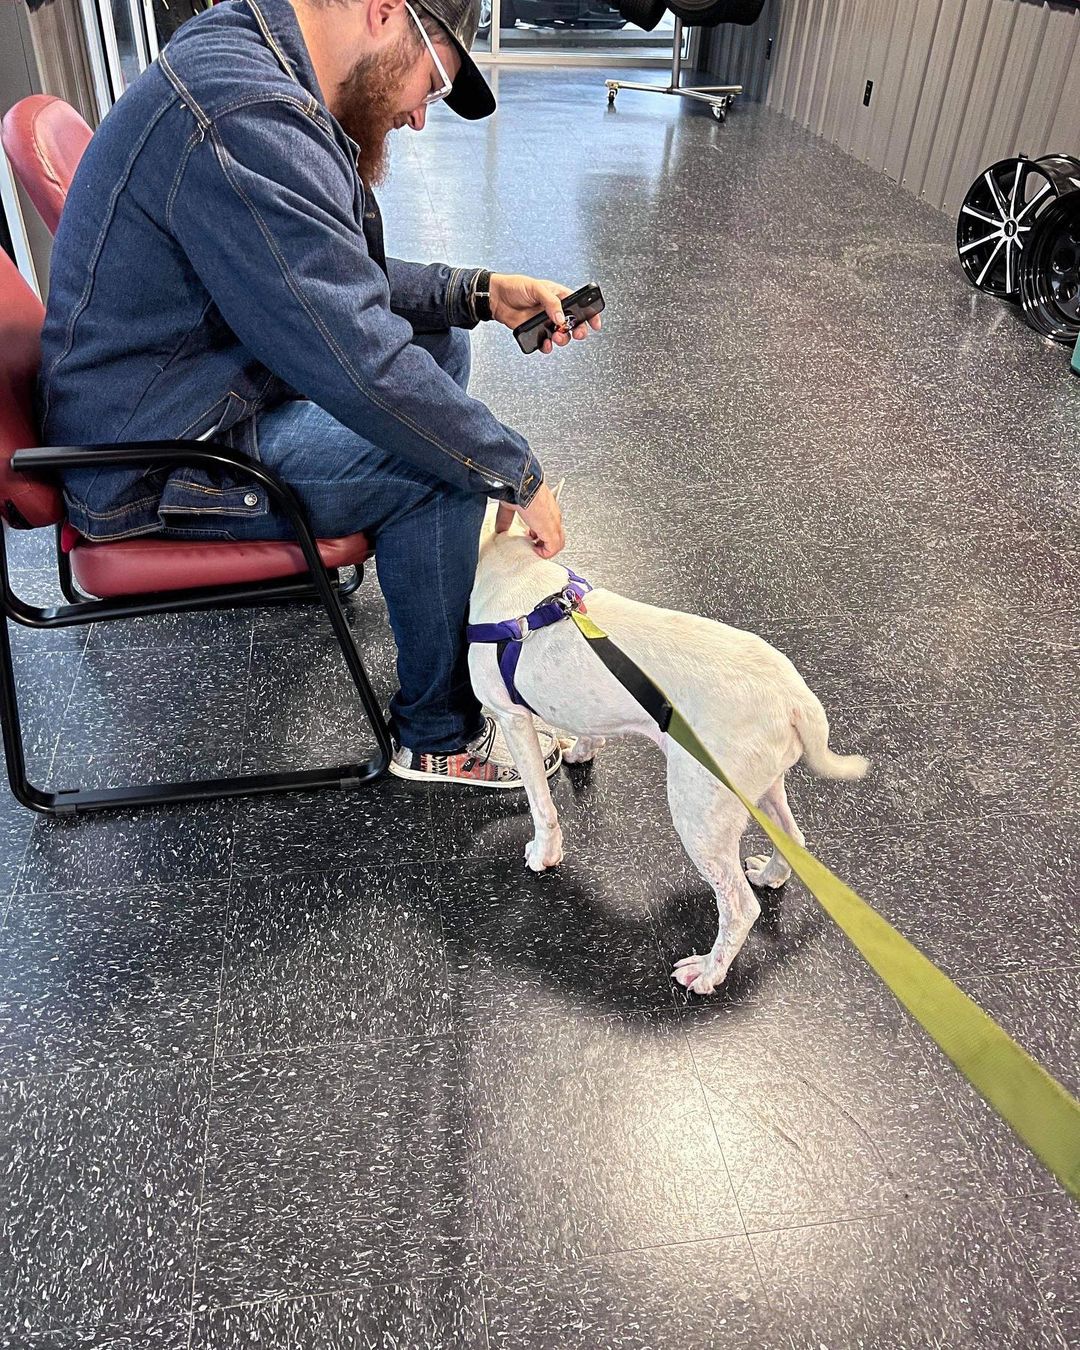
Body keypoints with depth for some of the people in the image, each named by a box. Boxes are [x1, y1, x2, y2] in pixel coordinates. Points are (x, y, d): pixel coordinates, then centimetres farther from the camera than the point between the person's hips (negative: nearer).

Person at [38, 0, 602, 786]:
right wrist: (518, 474, -20)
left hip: (222, 381, 10)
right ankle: (440, 738, -2)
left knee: (438, 340, 12)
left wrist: (481, 293, 1)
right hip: (158, 465, -10)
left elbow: (342, 282, 13)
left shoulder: (250, 65, 6)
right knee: (442, 469, -19)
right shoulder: (245, 118, -29)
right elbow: (360, 365, -31)